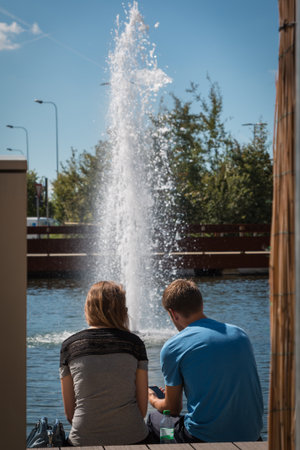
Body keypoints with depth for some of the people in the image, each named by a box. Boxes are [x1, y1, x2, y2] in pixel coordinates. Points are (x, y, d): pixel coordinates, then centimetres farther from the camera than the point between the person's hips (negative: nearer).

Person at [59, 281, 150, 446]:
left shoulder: (69, 346, 4)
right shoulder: (134, 343, 3)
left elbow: (69, 410, 7)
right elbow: (143, 406, 5)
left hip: (84, 440, 0)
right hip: (132, 438, 0)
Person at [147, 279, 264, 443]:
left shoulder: (172, 347, -7)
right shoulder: (240, 334, 7)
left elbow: (173, 409, 2)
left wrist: (153, 400, 26)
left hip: (206, 439, -5)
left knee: (153, 419, 22)